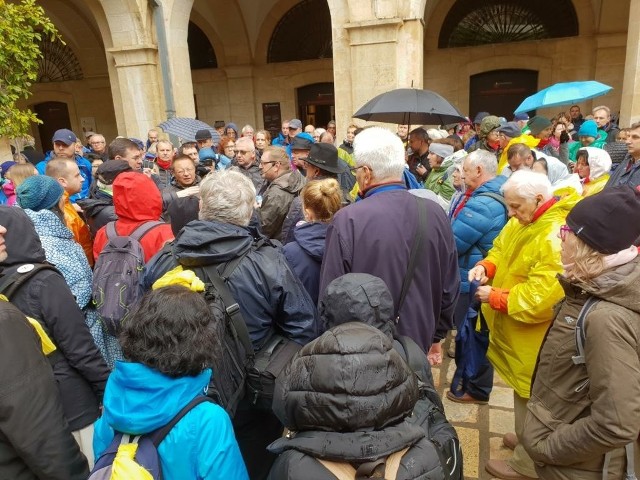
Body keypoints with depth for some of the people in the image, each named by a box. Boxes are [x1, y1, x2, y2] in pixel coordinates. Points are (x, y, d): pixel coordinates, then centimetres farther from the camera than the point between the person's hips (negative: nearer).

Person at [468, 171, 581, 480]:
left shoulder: (556, 236, -29)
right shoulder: (523, 222, 2)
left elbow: (540, 297, -32)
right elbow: (501, 249, 14)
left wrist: (494, 297, -22)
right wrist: (486, 266, -8)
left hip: (533, 337, -9)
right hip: (515, 329, 9)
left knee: (529, 396, 8)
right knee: (522, 391, 25)